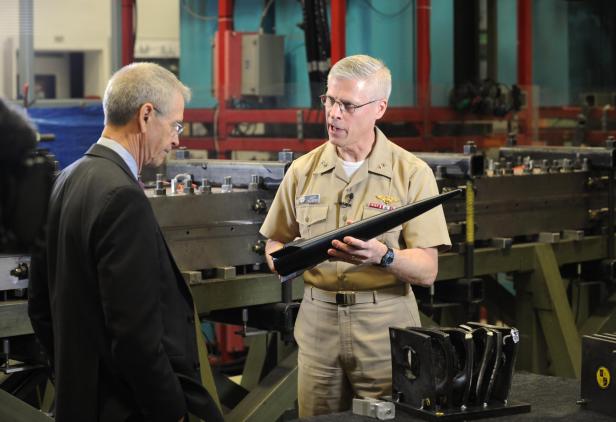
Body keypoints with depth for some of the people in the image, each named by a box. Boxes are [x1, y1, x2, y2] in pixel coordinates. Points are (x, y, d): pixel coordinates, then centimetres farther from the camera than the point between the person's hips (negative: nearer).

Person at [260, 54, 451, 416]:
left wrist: (383, 257, -29)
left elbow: (427, 271, -9)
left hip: (387, 330, -3)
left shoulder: (412, 173, -5)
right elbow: (275, 243, 14)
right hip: (317, 325, 3)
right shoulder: (303, 170, 6)